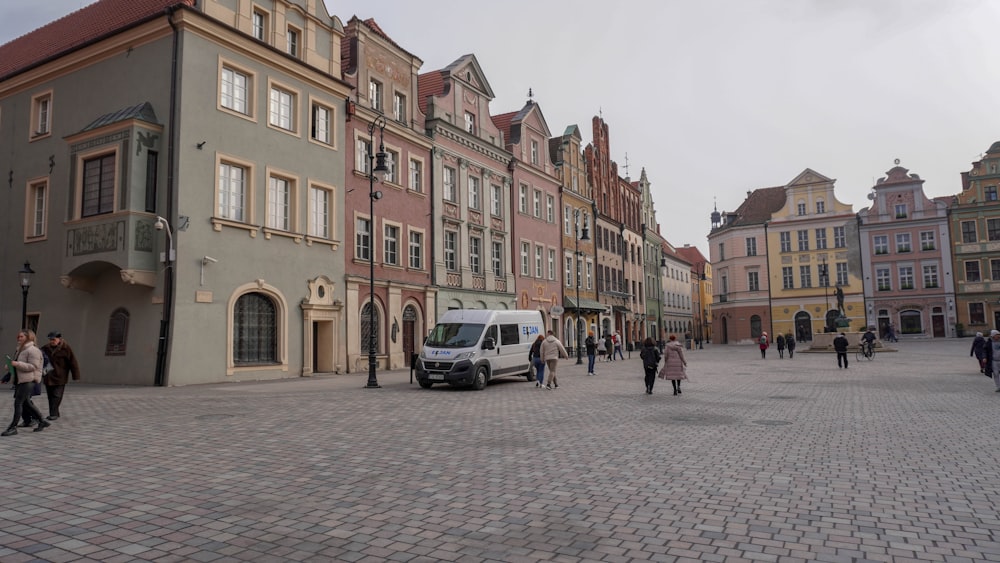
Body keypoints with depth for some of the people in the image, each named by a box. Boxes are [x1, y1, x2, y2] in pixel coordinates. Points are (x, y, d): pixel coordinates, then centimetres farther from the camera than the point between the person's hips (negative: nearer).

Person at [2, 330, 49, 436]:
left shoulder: (33, 350, -12)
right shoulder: (21, 349, 18)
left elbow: (33, 366, -18)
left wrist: (17, 364, -24)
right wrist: (12, 365, 10)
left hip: (28, 380, -10)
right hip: (20, 380, 10)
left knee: (18, 402, -9)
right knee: (26, 403, 13)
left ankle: (13, 427, -4)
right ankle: (42, 422, 20)